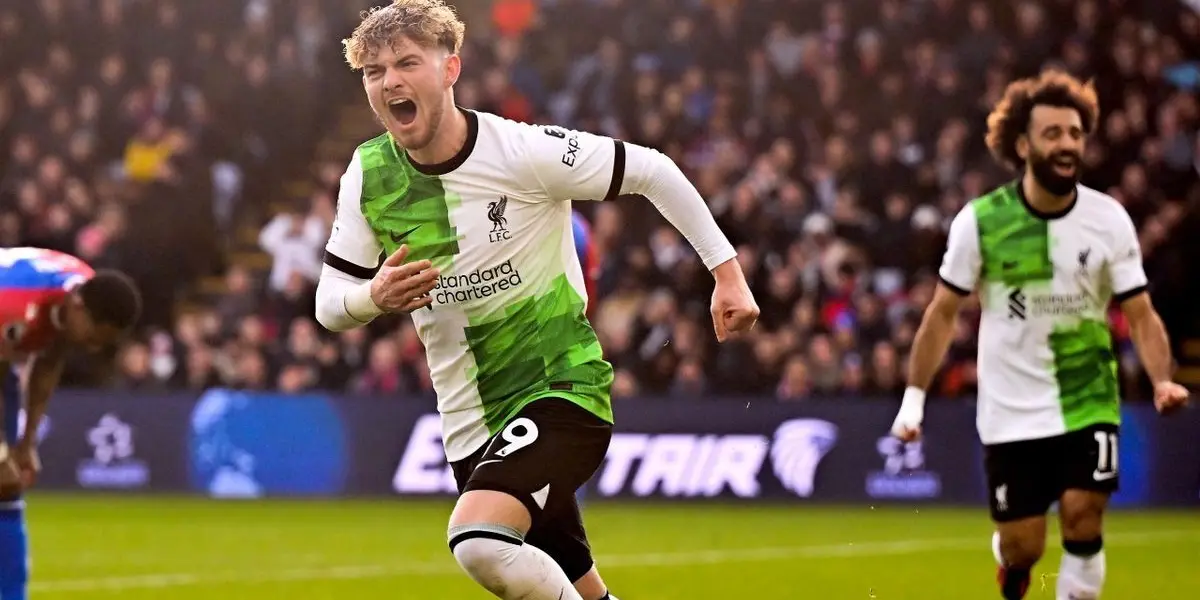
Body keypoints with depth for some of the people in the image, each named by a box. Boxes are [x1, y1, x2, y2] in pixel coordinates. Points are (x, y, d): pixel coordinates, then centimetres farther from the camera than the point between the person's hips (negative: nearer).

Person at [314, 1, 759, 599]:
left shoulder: (523, 151, -17)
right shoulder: (367, 176, -3)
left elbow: (651, 171, -6)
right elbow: (329, 303, 4)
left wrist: (727, 272, -7)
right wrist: (373, 297, -20)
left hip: (561, 387, -6)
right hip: (469, 423, 6)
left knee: (478, 541, -30)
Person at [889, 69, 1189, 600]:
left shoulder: (1108, 219, -6)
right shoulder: (979, 221, -8)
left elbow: (1140, 314, -5)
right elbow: (943, 313, 1)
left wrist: (1162, 381, -22)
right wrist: (914, 397, -3)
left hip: (1089, 402, 1)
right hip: (1011, 412, 0)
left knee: (1083, 518, -15)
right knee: (1022, 548, 3)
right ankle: (1005, 554, 42)